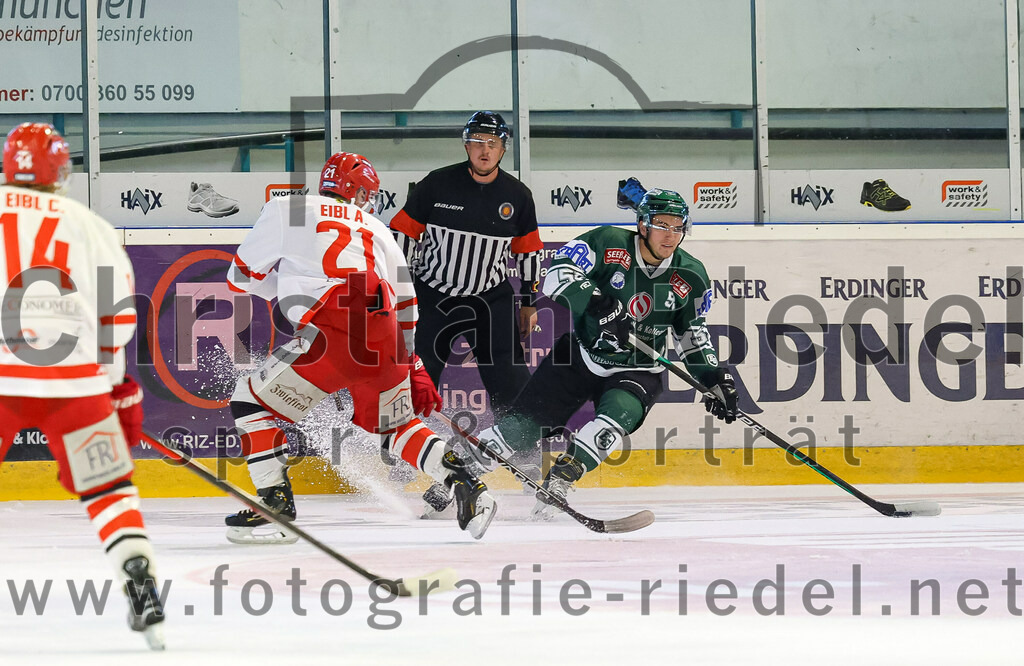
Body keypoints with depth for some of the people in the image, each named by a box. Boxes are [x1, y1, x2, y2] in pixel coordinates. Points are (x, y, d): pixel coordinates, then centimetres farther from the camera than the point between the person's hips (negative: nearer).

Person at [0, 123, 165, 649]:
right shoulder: (90, 225, 11)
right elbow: (119, 314, 10)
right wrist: (123, 392, 19)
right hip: (74, 381, 1)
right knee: (108, 488, 13)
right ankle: (140, 582, -1)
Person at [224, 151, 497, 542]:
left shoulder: (287, 211, 15)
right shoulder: (376, 231, 28)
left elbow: (242, 275, 21)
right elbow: (405, 306, 29)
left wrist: (287, 292, 38)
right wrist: (415, 370, 38)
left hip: (333, 334, -5)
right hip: (385, 343, 5)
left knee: (252, 402, 12)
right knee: (396, 426, 28)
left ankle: (276, 506, 4)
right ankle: (466, 486, 10)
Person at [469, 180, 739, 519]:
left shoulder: (691, 276, -5)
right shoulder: (608, 243, -16)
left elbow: (693, 334, 10)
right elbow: (559, 272, -26)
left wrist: (715, 377, 0)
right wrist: (596, 303, -40)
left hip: (636, 371, 1)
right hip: (580, 354, -1)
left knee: (616, 418, -31)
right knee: (524, 426, -2)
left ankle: (557, 483, -24)